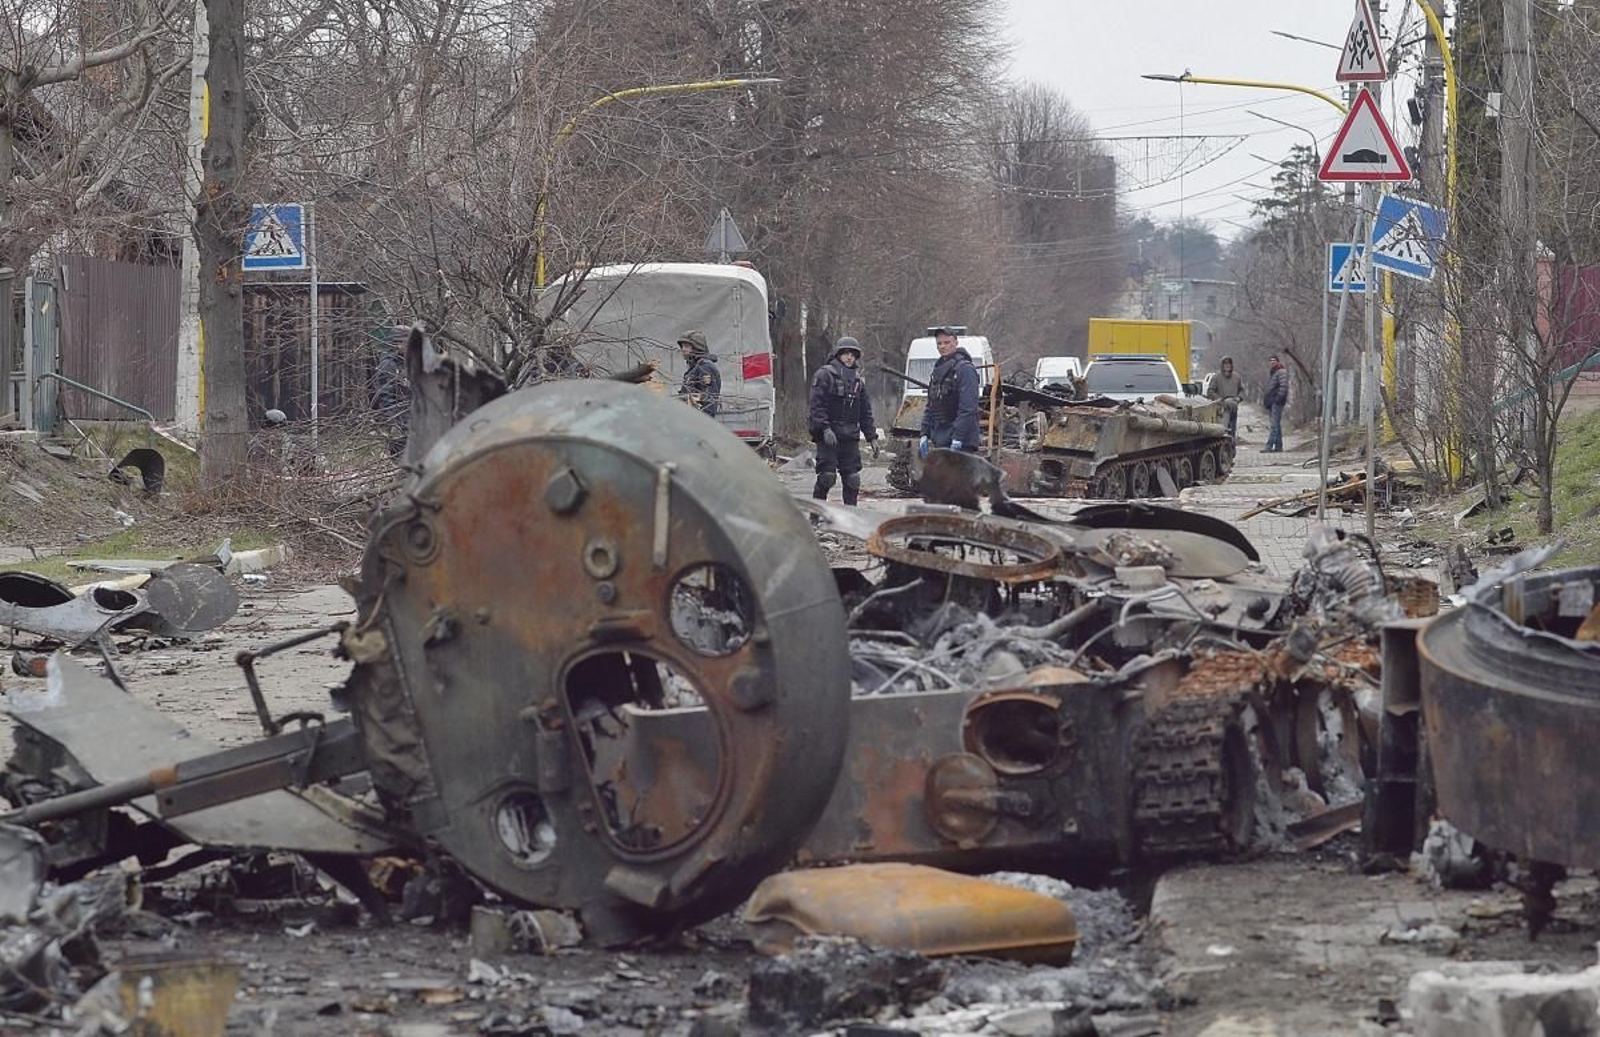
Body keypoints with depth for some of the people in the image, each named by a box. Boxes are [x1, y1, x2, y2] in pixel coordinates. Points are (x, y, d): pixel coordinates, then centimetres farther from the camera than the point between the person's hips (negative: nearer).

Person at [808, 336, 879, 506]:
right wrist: (825, 429, -21)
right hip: (828, 436, -6)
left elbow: (865, 412, 22)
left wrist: (872, 437, 15)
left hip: (850, 437, 6)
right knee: (827, 476, -10)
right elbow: (817, 405, -11)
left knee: (853, 479, 2)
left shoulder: (858, 379, 18)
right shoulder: (825, 374, -2)